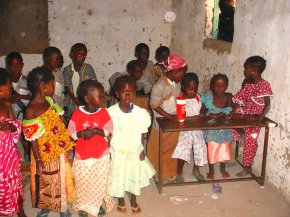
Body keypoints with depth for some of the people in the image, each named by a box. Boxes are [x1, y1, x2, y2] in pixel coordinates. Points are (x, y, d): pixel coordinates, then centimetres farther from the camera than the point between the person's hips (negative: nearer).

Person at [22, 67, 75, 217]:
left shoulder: (49, 101, -3)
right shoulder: (31, 110, -22)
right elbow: (33, 138, -18)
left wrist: (66, 143, 8)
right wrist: (38, 160, -15)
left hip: (59, 152, 6)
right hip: (44, 155, -6)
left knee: (61, 180, 20)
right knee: (44, 182, 16)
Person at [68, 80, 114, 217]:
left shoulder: (103, 112, -9)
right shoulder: (77, 114, -13)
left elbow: (109, 132, -9)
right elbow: (71, 134, -9)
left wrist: (97, 131, -26)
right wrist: (82, 133, -27)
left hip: (101, 156, 1)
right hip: (82, 157, -1)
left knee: (99, 183, 14)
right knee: (83, 184, 13)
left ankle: (98, 204, 38)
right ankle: (83, 206, 36)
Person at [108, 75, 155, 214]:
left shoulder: (140, 113, -14)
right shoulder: (111, 112, -18)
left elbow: (141, 133, -3)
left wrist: (141, 150, 3)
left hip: (135, 151, 2)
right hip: (117, 151, -1)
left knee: (135, 175, 18)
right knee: (118, 176, 16)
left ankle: (134, 201, 43)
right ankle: (121, 200, 42)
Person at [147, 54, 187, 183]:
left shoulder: (177, 83, 0)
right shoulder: (160, 86, -22)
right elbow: (154, 105, -20)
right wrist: (170, 117, -23)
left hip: (175, 123, 7)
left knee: (172, 150, 18)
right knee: (159, 151, 11)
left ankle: (170, 173, 37)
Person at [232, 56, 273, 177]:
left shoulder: (264, 85, -16)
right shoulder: (247, 85, 3)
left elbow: (267, 105, -17)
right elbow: (239, 101, 3)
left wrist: (260, 118, -30)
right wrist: (232, 113, -9)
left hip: (253, 120, -6)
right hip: (243, 116, 6)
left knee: (250, 143, 3)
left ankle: (247, 168, 18)